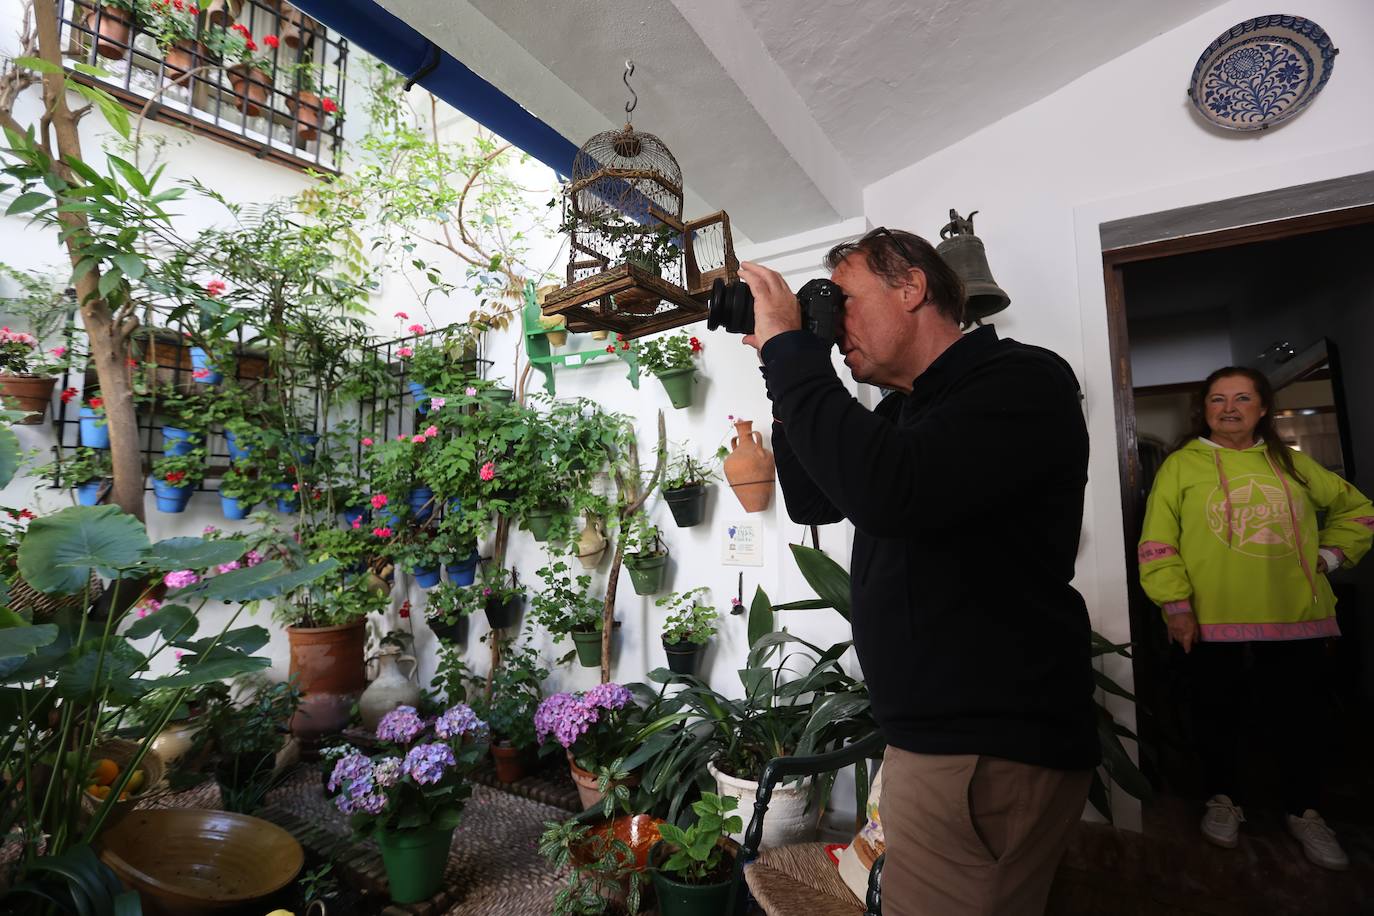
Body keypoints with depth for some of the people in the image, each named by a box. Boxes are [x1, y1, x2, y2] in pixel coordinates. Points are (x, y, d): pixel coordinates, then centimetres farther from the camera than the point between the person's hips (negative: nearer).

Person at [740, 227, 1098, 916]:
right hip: (934, 732, 9)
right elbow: (812, 501, 14)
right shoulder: (908, 408, 13)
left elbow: (888, 490, -34)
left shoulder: (1022, 381, -16)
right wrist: (788, 367, 4)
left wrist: (786, 347, -23)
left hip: (988, 751, -9)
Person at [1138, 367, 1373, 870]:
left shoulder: (1292, 464, 9)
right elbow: (1157, 541, -8)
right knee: (1217, 714, 11)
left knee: (1301, 718, 12)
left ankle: (1304, 812, 33)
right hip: (1212, 622, -3)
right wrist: (1176, 603, -13)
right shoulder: (1181, 465, -3)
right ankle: (1222, 799, 31)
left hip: (1296, 620, 3)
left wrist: (1329, 555, 8)